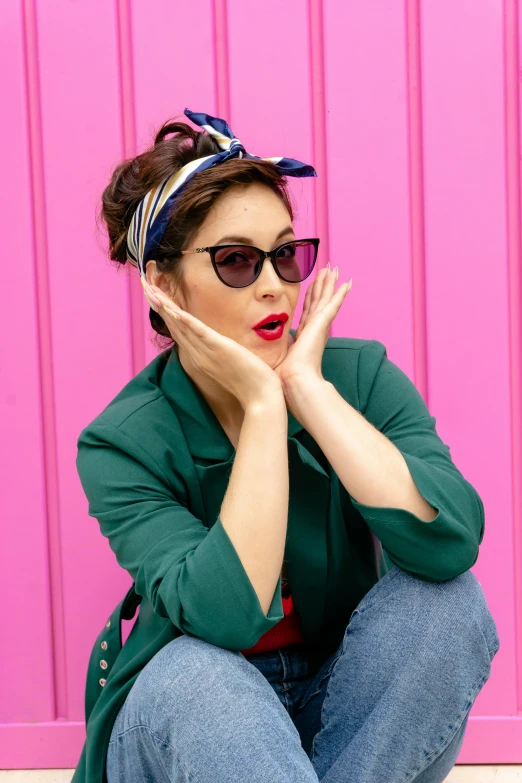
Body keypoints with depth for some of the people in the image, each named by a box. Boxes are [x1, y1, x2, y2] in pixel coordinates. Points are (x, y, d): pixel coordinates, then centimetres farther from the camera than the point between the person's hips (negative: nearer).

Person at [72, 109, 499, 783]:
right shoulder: (123, 443, -16)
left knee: (442, 597, -26)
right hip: (187, 725, -2)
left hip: (350, 709, 3)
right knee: (194, 672, -35)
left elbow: (451, 542, -28)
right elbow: (227, 616, -31)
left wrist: (307, 387, -26)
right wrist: (262, 405, -29)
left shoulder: (361, 375, -11)